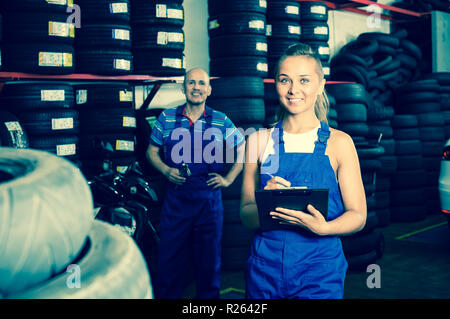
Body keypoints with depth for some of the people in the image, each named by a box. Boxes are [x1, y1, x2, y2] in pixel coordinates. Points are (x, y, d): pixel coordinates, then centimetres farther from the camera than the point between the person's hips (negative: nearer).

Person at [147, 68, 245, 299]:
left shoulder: (221, 122, 2)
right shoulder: (167, 118, 4)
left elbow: (242, 150, 13)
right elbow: (152, 151, 12)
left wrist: (228, 179, 5)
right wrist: (166, 170, -5)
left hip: (209, 197, 0)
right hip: (175, 198, 0)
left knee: (209, 260, 10)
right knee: (169, 259, 5)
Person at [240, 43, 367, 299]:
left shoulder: (338, 142, -3)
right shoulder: (259, 141, 3)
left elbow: (357, 215, -2)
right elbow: (246, 217, 3)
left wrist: (322, 227, -22)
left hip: (320, 270, -2)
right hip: (266, 266, 2)